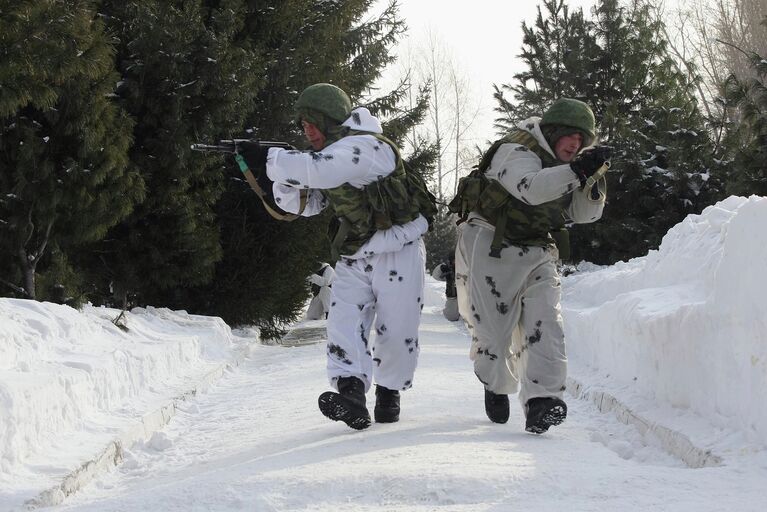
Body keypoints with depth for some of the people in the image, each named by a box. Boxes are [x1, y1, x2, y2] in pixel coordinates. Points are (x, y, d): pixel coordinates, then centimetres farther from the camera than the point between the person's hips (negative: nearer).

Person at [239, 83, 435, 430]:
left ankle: (389, 391, 22)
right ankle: (352, 395, -27)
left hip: (397, 252, -7)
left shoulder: (366, 146, -20)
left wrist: (270, 160, -30)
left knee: (396, 332, -1)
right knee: (344, 322, -14)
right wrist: (284, 176, -14)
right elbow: (300, 203, 6)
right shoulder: (326, 156, 8)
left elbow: (319, 171, -36)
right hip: (354, 257, 7)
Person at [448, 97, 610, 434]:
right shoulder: (516, 151, -13)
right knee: (493, 326, 0)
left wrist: (595, 177, -7)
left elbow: (585, 213, 9)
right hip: (490, 247, -7)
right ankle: (496, 386, 29)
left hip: (536, 254, 7)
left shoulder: (560, 168, 14)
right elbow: (531, 188, -33)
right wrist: (578, 170, -37)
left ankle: (541, 400, -25)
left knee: (544, 324, -13)